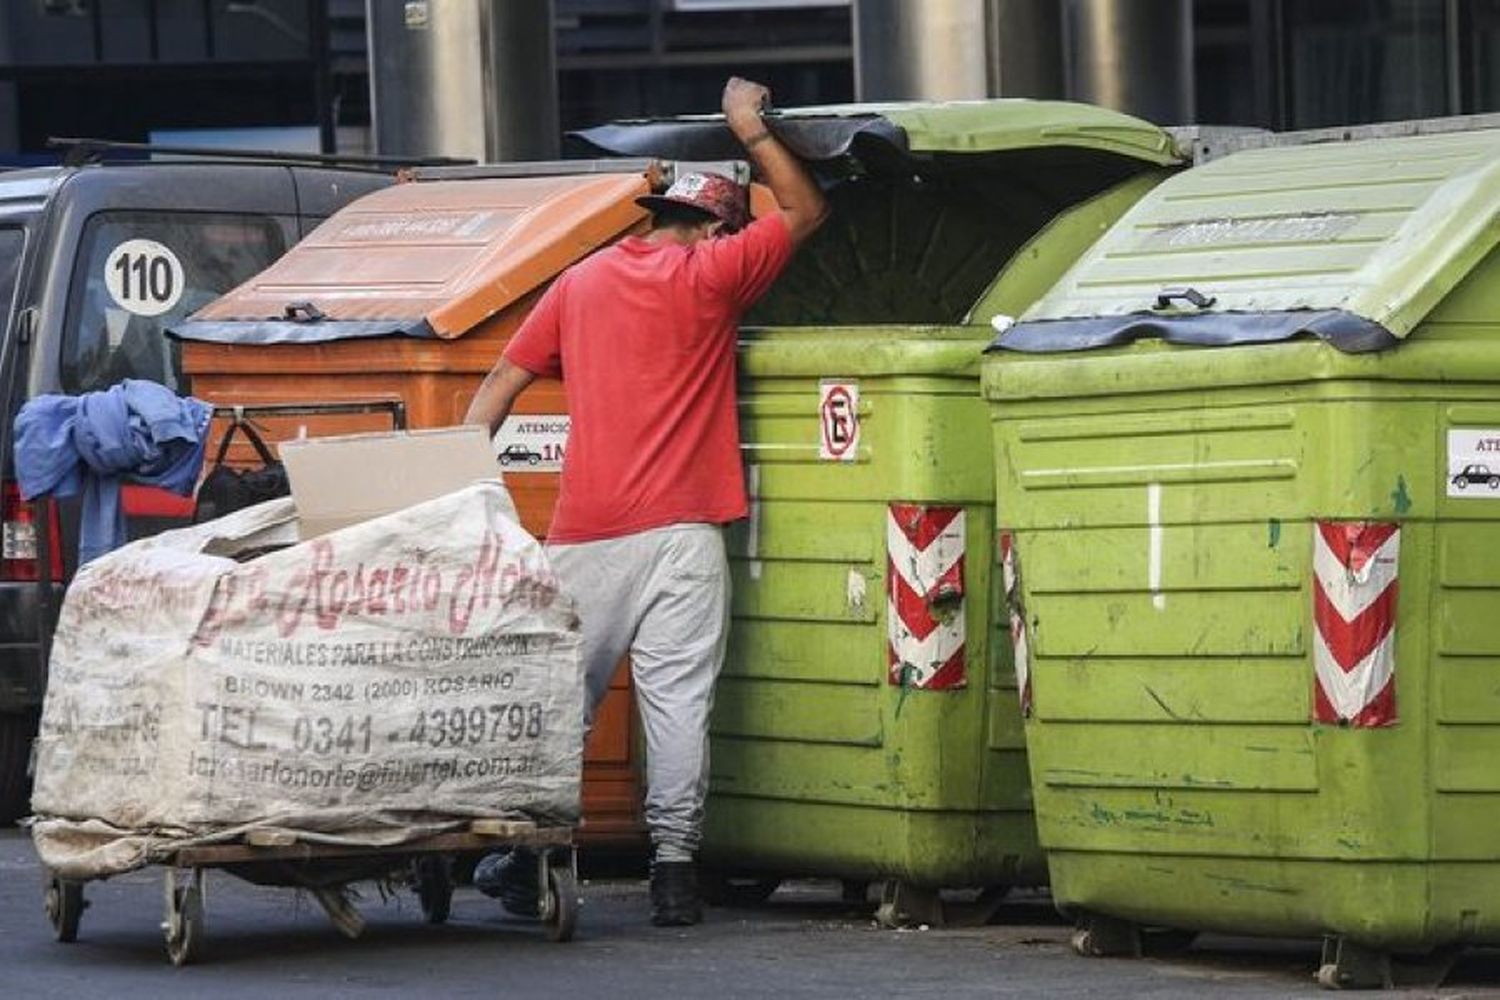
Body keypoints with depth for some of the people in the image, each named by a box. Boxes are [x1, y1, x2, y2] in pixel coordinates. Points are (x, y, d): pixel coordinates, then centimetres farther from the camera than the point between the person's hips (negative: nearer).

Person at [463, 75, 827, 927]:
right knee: (678, 701, -4)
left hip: (585, 536, 4)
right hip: (679, 531, -4)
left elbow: (503, 384, 13)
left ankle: (523, 861, 10)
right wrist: (750, 127, 18)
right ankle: (675, 868, -7)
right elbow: (805, 211, 10)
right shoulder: (709, 276, 1)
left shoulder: (580, 283, 15)